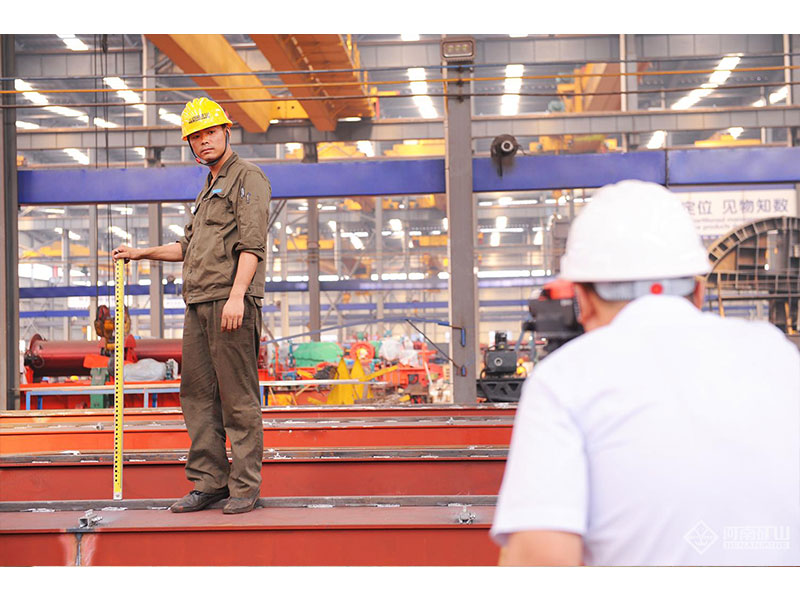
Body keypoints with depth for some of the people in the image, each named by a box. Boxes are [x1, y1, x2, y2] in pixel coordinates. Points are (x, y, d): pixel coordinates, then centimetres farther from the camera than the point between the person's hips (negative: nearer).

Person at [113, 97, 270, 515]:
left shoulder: (248, 178, -1)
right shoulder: (208, 188, 26)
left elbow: (252, 243, -13)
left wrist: (236, 295, -23)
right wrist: (142, 253, 30)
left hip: (231, 301, -9)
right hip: (197, 303, 9)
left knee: (238, 397, -6)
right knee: (198, 394, 7)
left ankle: (245, 486, -1)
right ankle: (209, 482, 13)